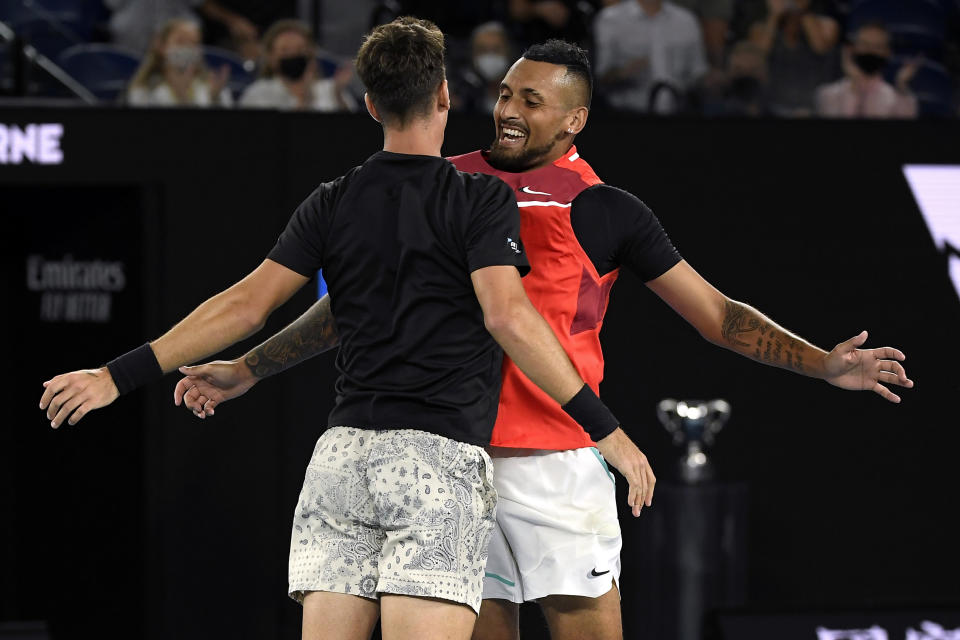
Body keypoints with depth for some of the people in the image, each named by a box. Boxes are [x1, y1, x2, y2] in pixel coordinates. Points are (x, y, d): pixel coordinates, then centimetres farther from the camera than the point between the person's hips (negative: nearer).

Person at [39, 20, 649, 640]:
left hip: (344, 448, 4)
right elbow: (507, 315, -13)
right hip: (441, 455, -4)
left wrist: (120, 375, 13)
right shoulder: (483, 199, -1)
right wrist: (603, 427, -13)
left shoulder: (334, 204, 10)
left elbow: (245, 305, 7)